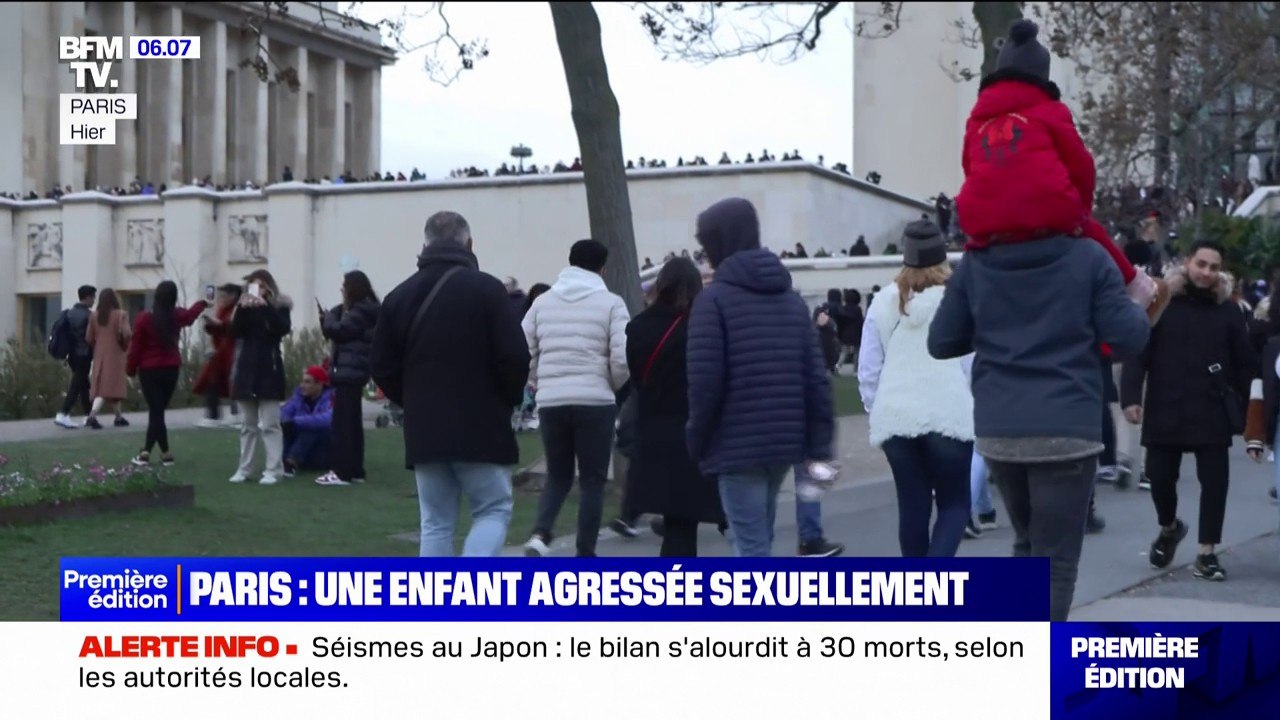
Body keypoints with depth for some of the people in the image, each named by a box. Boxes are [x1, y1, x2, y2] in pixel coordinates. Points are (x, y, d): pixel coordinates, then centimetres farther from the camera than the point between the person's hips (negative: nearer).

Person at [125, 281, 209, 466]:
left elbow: (136, 347, -10)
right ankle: (146, 452, 12)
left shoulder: (144, 318, -14)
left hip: (149, 370, -4)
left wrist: (130, 369, 3)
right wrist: (203, 303, 45)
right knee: (157, 410, 12)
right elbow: (191, 314, 24)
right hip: (171, 369, 4)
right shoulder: (177, 316, 0)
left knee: (155, 411, -1)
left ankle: (166, 453, -5)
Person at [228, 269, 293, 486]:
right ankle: (244, 469, 13)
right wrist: (242, 309, -17)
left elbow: (283, 329, -17)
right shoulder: (245, 307, 10)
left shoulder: (279, 306, 1)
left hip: (269, 371, -4)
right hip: (247, 370, 4)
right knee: (248, 425, 9)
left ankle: (273, 470, -6)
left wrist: (265, 307, -24)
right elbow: (235, 333, -3)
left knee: (270, 424, -6)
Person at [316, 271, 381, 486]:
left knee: (342, 422, -10)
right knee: (352, 422, 12)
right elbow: (341, 332, 19)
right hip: (353, 371, 11)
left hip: (349, 371, -11)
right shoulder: (362, 310, 18)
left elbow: (337, 331, -17)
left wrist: (328, 316, 2)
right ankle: (355, 470, 15)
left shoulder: (360, 311, -13)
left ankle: (343, 472, -11)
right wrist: (328, 317, 5)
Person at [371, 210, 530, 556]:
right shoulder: (486, 288, -8)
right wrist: (504, 402, 6)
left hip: (423, 432, 4)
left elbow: (383, 368, 6)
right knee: (493, 510, 8)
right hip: (480, 428, -4)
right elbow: (515, 358, -12)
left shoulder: (400, 296, 6)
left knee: (435, 523, 10)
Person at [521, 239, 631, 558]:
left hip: (550, 402, 3)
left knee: (558, 476, 16)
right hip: (595, 402, -3)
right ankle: (585, 555, 6)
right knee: (592, 480, 7)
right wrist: (613, 387, 10)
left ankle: (540, 534, -6)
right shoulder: (610, 303, -1)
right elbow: (622, 358, -9)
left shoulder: (543, 302, 9)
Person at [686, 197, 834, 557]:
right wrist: (819, 445, 7)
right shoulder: (791, 299, 13)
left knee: (753, 548, -4)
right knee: (758, 539, 19)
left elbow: (705, 381, -13)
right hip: (785, 440, 7)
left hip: (737, 445, -7)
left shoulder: (713, 299, -7)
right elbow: (815, 377, 8)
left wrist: (697, 440, 0)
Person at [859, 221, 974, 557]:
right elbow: (973, 364, -5)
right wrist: (979, 409, 6)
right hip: (949, 415, -3)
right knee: (954, 502, 6)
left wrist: (878, 410, 18)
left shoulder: (884, 302, 6)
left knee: (912, 505, 12)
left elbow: (868, 369, 7)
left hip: (896, 417, 3)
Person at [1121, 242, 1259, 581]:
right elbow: (1137, 353, -6)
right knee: (1160, 477, 3)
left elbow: (1245, 364, 8)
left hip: (1212, 413, 1)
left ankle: (1206, 554, 8)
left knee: (1215, 481, -1)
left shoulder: (1228, 310, 5)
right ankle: (1169, 528, 33)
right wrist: (1131, 396, -17)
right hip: (1165, 411, -1)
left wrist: (1242, 408, 3)